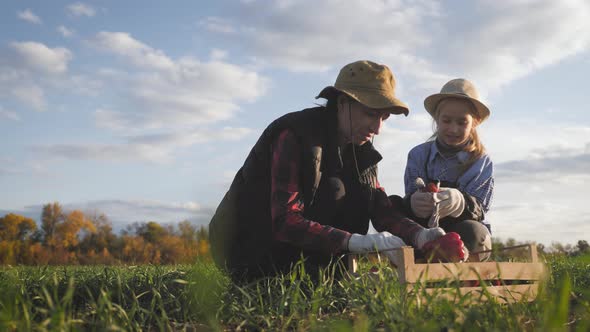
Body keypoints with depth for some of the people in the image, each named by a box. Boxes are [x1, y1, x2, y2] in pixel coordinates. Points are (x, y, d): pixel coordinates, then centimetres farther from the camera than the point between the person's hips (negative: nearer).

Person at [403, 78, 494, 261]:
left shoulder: (483, 163, 0)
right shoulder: (418, 155, -1)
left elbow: (479, 210, -13)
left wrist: (459, 202, -39)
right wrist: (413, 203, -38)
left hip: (469, 239, 0)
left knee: (472, 232, -35)